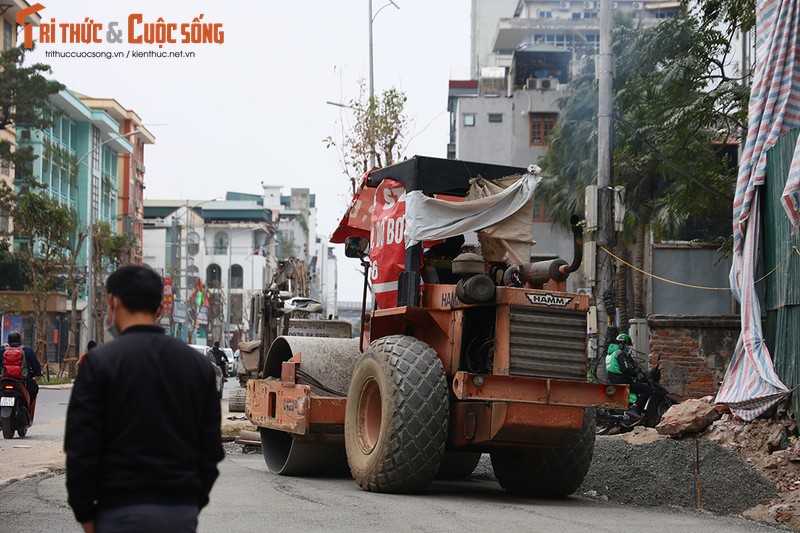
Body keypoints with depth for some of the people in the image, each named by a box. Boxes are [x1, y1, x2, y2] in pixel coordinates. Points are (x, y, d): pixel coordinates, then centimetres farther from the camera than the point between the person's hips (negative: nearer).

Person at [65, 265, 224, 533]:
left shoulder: (101, 361, -6)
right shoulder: (198, 363, 9)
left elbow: (81, 447, -8)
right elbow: (211, 446, 10)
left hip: (123, 511, -4)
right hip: (182, 512, 4)